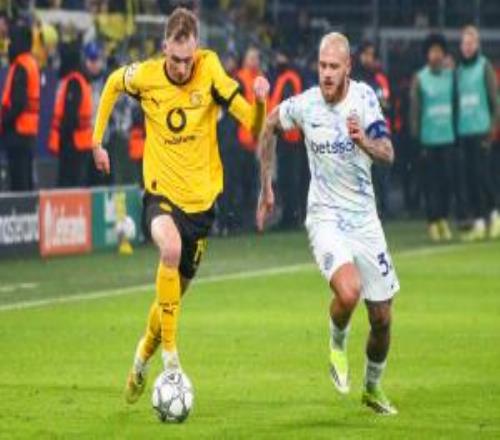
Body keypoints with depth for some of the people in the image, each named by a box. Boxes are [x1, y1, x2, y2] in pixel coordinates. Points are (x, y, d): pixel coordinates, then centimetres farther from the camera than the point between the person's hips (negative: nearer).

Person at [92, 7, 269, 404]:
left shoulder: (211, 71, -14)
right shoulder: (145, 76, -11)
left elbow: (253, 125, -15)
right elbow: (112, 84, 13)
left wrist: (260, 101, -36)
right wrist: (97, 141, 13)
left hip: (201, 196, 2)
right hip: (162, 191, -2)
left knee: (176, 290, 14)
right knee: (171, 248, -35)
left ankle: (144, 355, 44)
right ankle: (170, 353, -27)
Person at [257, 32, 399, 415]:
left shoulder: (364, 96, -8)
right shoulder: (304, 105, -8)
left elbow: (388, 154, -15)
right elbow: (269, 127, 12)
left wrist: (364, 141, -37)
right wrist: (266, 188, 13)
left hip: (365, 218, 2)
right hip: (326, 218, -2)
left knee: (382, 318, 6)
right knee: (348, 292, -29)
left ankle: (373, 387, 32)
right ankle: (337, 343, 4)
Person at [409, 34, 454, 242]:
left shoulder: (451, 75, 7)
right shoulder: (419, 79, -1)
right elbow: (414, 108, -1)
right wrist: (415, 137, -5)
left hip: (448, 137, 2)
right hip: (428, 138, -2)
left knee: (447, 179, 2)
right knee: (431, 181, -1)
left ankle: (444, 219, 14)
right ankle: (432, 222, 5)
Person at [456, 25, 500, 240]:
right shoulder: (458, 70, 14)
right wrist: (455, 127, 13)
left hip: (481, 128, -5)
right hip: (463, 130, 6)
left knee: (482, 172, -11)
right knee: (470, 176, 4)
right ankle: (479, 222, 8)